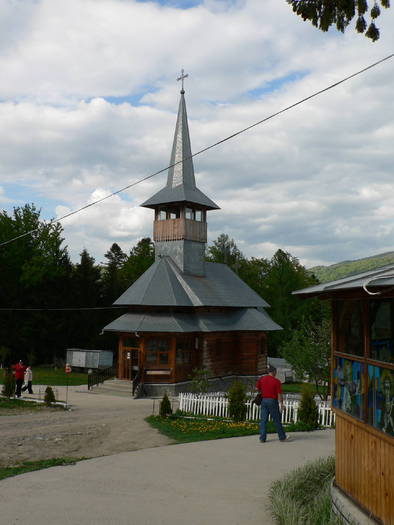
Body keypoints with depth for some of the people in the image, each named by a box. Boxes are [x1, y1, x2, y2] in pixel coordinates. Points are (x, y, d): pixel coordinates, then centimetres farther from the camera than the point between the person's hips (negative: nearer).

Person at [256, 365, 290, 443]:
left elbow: (257, 388, 13)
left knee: (263, 420, 6)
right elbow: (279, 394, -12)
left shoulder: (262, 379, 3)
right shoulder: (276, 381, -11)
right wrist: (281, 403, -5)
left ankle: (262, 438, 4)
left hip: (264, 400, 4)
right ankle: (282, 437, 16)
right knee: (277, 420, 6)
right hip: (273, 401, -4)